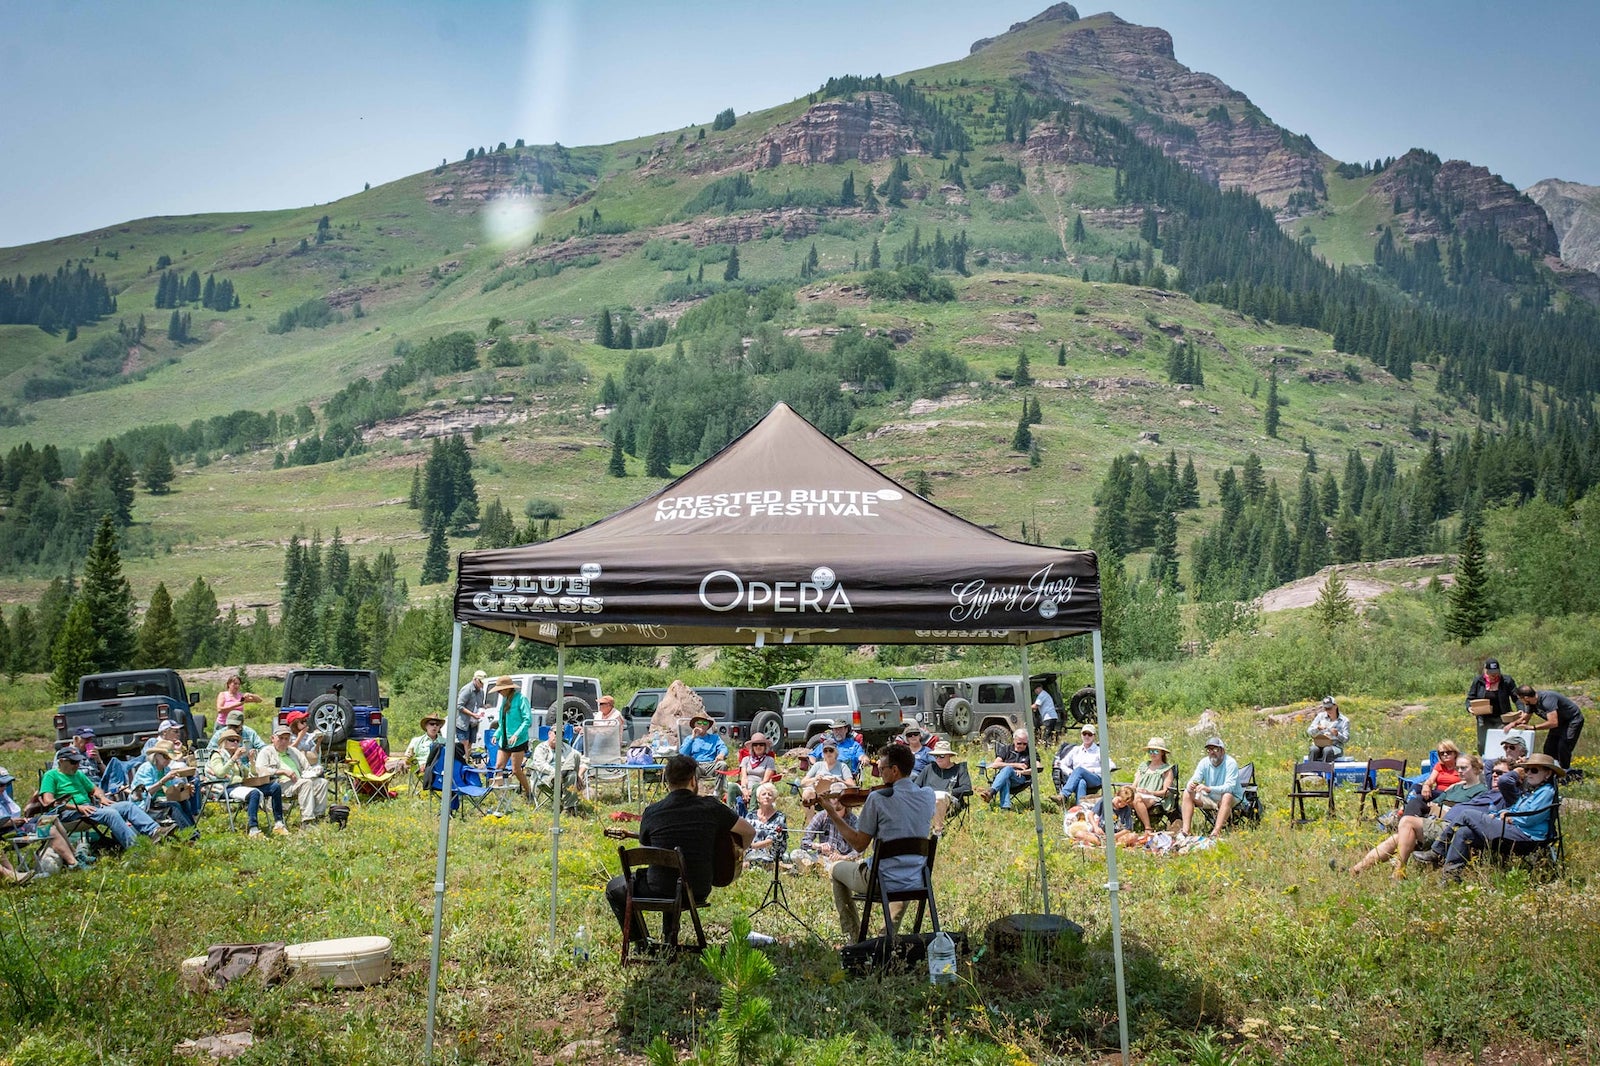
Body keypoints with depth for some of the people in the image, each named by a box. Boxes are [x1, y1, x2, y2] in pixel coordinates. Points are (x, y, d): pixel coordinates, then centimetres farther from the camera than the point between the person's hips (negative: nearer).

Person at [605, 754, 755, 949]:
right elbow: (750, 832, 1)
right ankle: (671, 939, 33)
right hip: (698, 892, 3)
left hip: (659, 890, -2)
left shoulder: (652, 812, -8)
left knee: (613, 888, 26)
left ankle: (639, 942, 21)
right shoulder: (710, 807, -7)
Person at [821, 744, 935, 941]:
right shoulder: (928, 795, -3)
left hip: (885, 882, -5)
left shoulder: (878, 798, -18)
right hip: (917, 882, 5)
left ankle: (854, 938, 24)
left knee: (837, 869, 25)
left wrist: (833, 814, -3)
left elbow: (859, 844, -11)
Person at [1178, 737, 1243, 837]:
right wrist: (1190, 786, -33)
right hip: (1209, 799, 5)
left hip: (1232, 799, -5)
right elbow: (1194, 780, -7)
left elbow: (1229, 787, -28)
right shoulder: (1204, 762, -2)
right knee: (1187, 793, -12)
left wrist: (1209, 789, -43)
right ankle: (1185, 830, -22)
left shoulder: (1230, 763, -17)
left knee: (1227, 796, -38)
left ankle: (1216, 832, -44)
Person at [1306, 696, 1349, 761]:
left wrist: (1337, 734, -21)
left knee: (1327, 750, -38)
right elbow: (1309, 731, 9)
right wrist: (1318, 727, -13)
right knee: (1313, 750, -34)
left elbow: (1346, 739, 0)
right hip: (1319, 745, 2)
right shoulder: (1321, 716, 14)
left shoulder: (1344, 720, 8)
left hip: (1335, 747, -2)